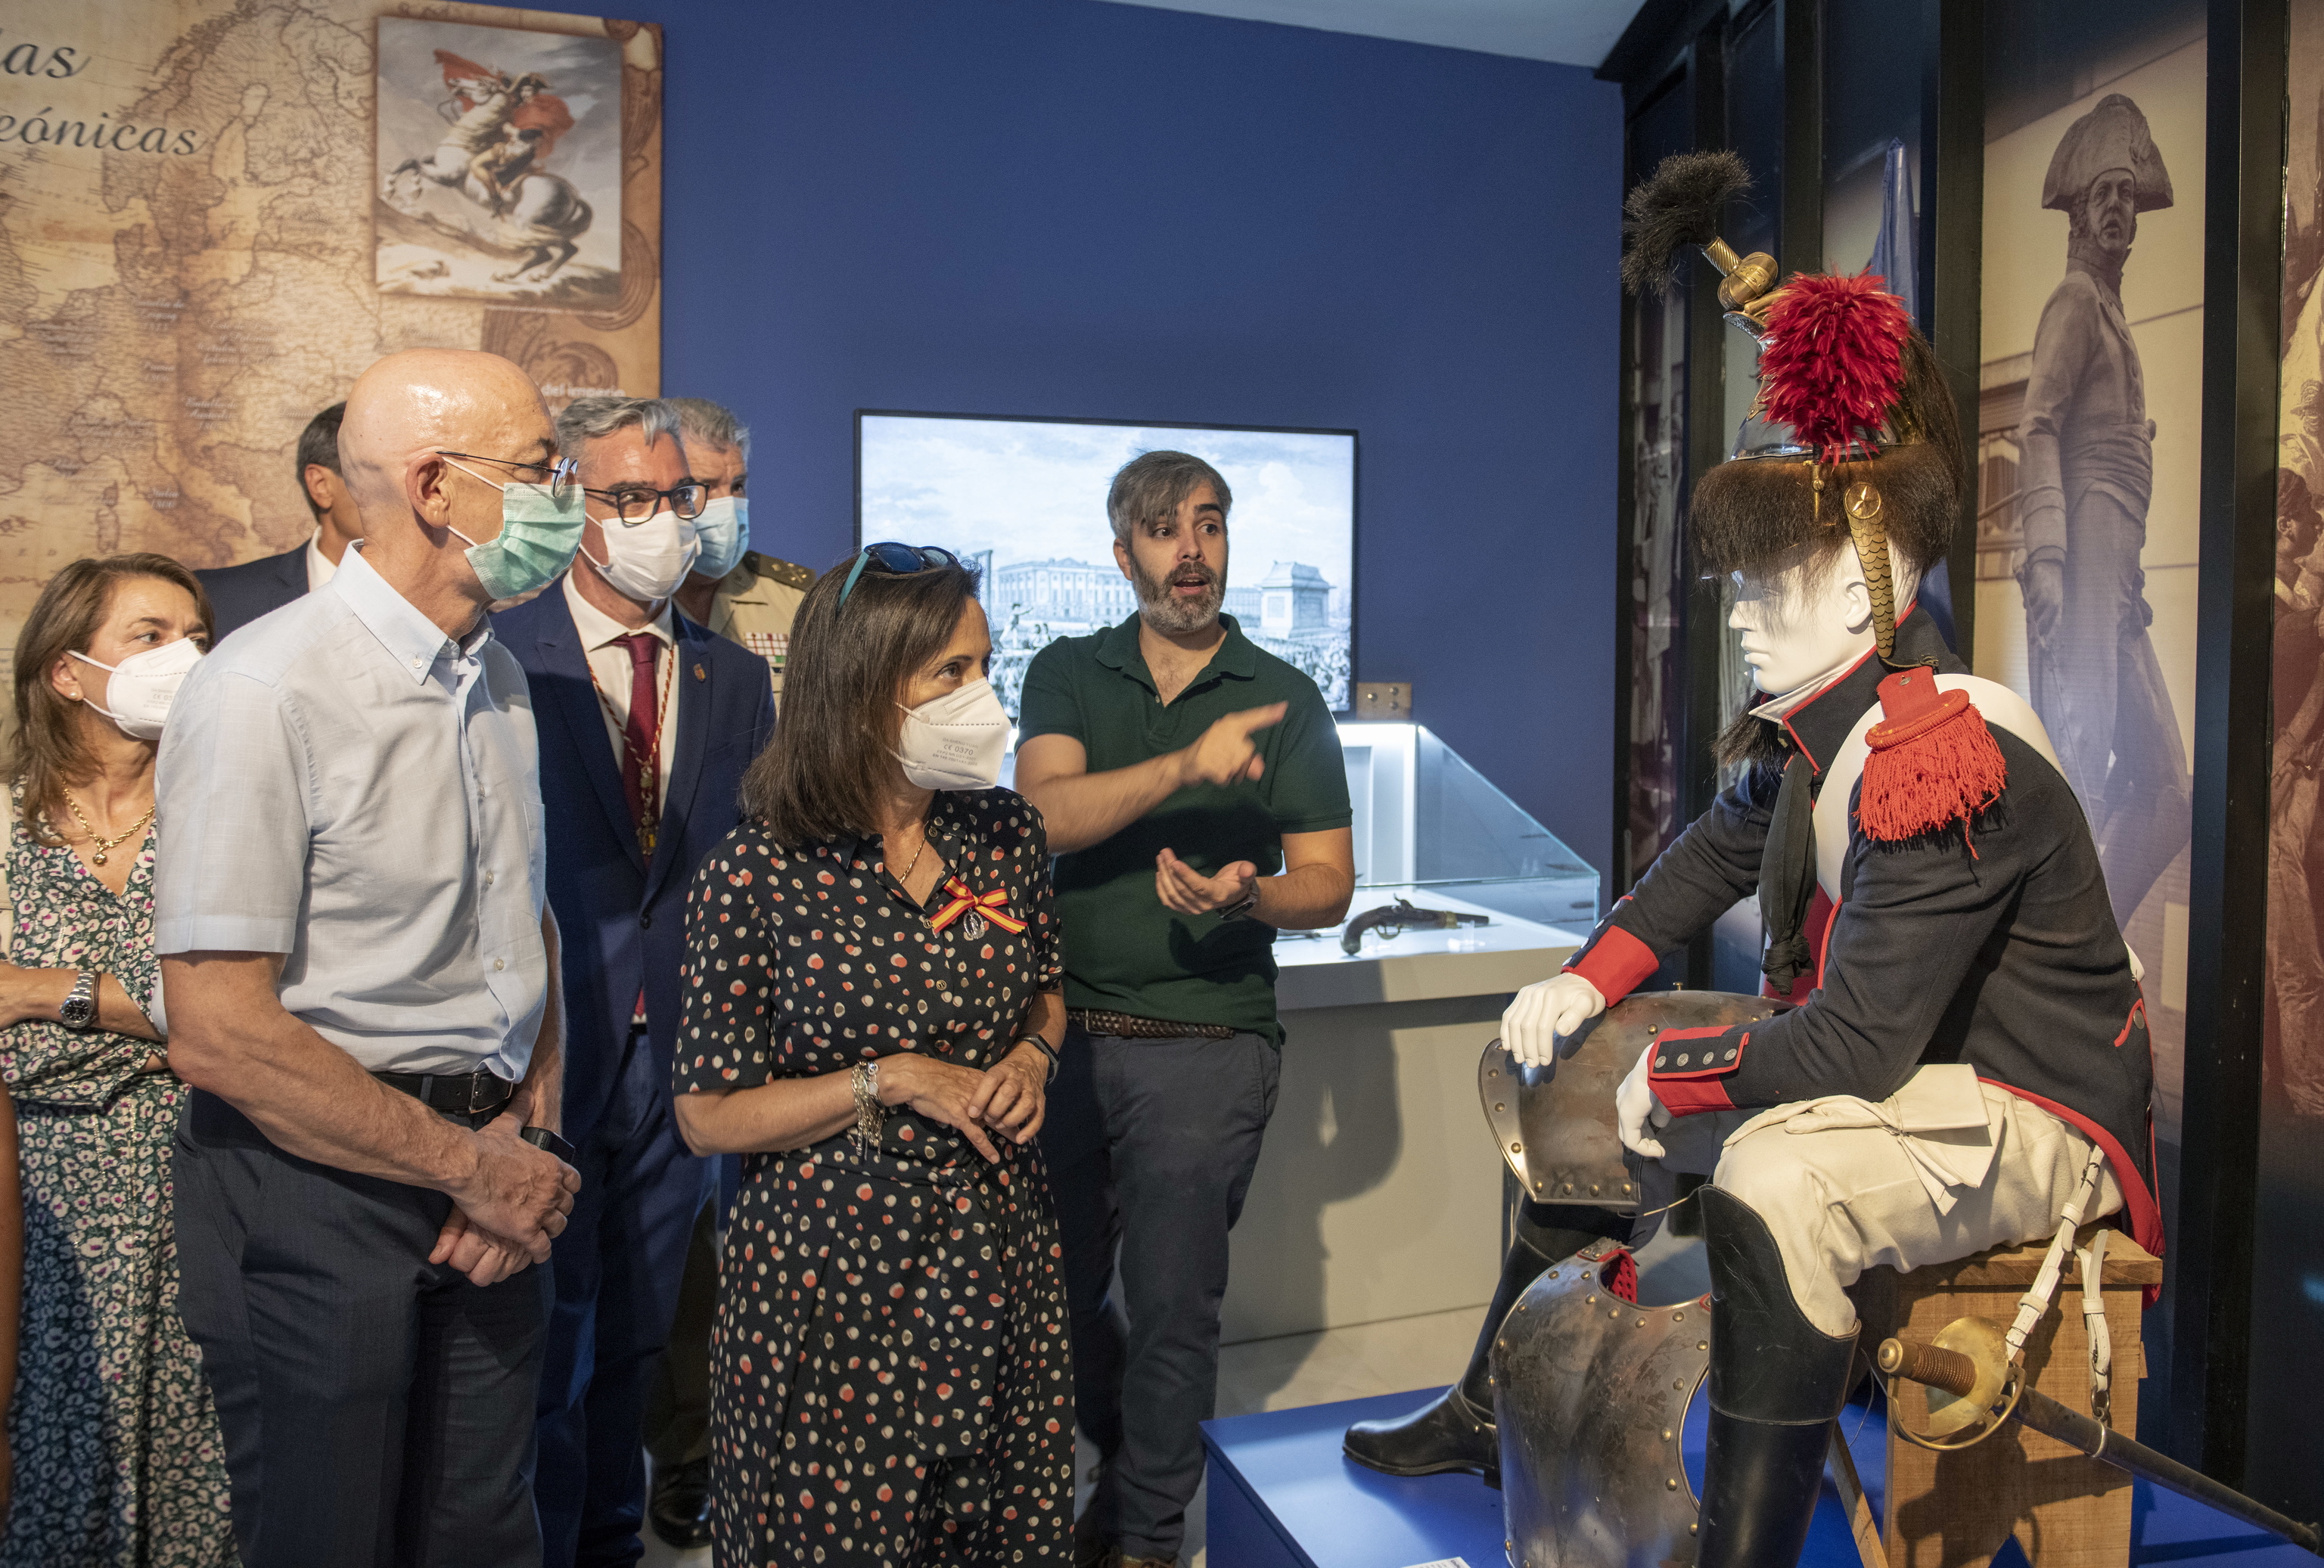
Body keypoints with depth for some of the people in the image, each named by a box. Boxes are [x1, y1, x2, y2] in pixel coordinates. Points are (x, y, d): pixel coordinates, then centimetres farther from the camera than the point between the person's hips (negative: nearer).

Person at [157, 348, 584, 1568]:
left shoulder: (498, 677, 8)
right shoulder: (265, 693, -17)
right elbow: (217, 1032, -19)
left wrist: (531, 1131, 0)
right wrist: (473, 1166, -13)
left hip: (489, 1170, 6)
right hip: (317, 1188, -6)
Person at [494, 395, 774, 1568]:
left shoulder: (737, 681, 8)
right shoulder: (498, 655, -7)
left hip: (678, 1060, 5)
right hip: (543, 1059, -4)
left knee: (634, 1342, 19)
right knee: (540, 1351, 8)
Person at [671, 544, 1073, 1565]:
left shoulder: (1007, 834, -1)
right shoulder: (756, 876, -14)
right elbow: (709, 1116, -9)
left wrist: (1033, 1057, -4)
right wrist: (889, 1081, -17)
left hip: (996, 1260, 4)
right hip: (830, 1276, -4)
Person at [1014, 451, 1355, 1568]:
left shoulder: (1285, 700, 2)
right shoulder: (1066, 675, 5)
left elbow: (1329, 885, 2)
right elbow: (1047, 814, -14)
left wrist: (1248, 898, -20)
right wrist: (1190, 764, -27)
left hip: (1205, 1045, -2)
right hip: (1063, 1029, 2)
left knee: (1170, 1312, 6)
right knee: (1051, 1290, 15)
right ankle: (1126, 1455, 44)